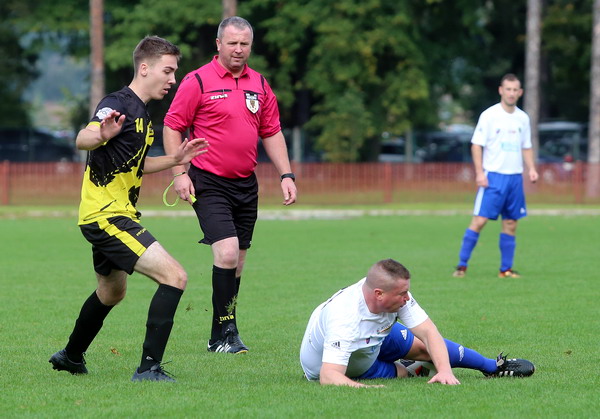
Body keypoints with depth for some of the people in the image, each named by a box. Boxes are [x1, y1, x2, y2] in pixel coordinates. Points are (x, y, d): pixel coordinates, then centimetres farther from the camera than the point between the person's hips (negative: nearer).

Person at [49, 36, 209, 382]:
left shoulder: (142, 113, 15)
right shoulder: (119, 104, -15)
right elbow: (82, 140, -34)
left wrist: (175, 159, 22)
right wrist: (101, 134, -55)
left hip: (109, 216, 11)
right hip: (107, 215, -11)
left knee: (112, 293, 30)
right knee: (175, 276, -20)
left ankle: (71, 356, 49)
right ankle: (149, 367, -19)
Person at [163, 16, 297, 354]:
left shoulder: (260, 85, 10)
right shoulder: (198, 81, -6)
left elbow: (272, 133, 16)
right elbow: (172, 126, -5)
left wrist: (286, 175, 8)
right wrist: (180, 173, -13)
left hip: (246, 184, 6)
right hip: (210, 183, -6)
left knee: (237, 262, 8)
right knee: (227, 253, -18)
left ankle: (224, 333, 17)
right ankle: (224, 334, -10)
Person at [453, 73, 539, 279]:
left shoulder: (523, 118, 11)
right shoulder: (489, 115, -5)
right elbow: (476, 145, -5)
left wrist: (531, 168, 5)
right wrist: (479, 172, -14)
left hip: (515, 177, 5)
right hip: (493, 176, -5)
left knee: (511, 223, 5)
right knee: (480, 219, -10)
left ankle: (506, 269, 12)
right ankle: (462, 265, -4)